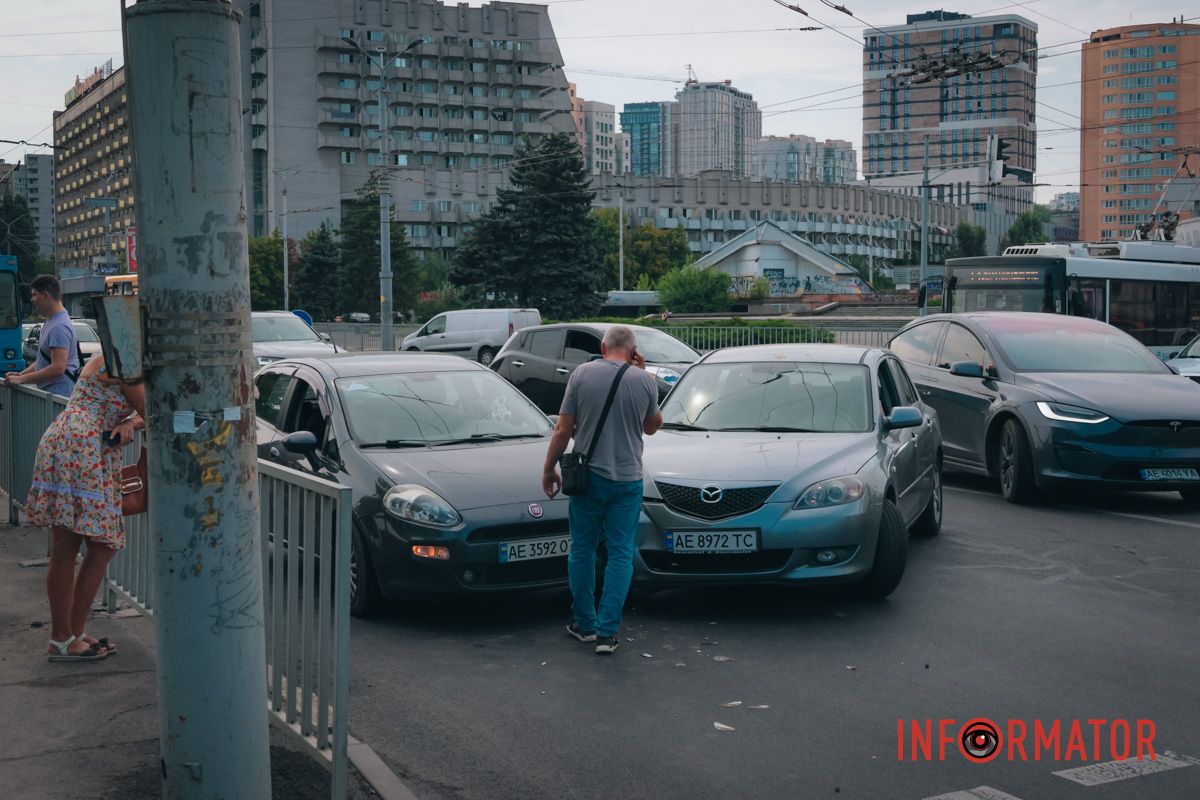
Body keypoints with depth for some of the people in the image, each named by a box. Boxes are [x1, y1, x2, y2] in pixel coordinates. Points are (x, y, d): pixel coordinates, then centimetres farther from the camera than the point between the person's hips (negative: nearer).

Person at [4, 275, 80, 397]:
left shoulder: (59, 327, -18)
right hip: (47, 391, 9)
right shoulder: (50, 322, 17)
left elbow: (57, 368, -24)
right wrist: (21, 374, 11)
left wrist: (21, 379, -18)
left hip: (58, 395, -9)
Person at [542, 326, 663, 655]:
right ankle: (607, 632, 3)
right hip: (627, 480, 0)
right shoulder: (645, 380, -4)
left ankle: (584, 624, 22)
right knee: (621, 554, 6)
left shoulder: (582, 374, -5)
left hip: (587, 476, 0)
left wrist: (549, 470, 8)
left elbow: (563, 430, -4)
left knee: (582, 550, 14)